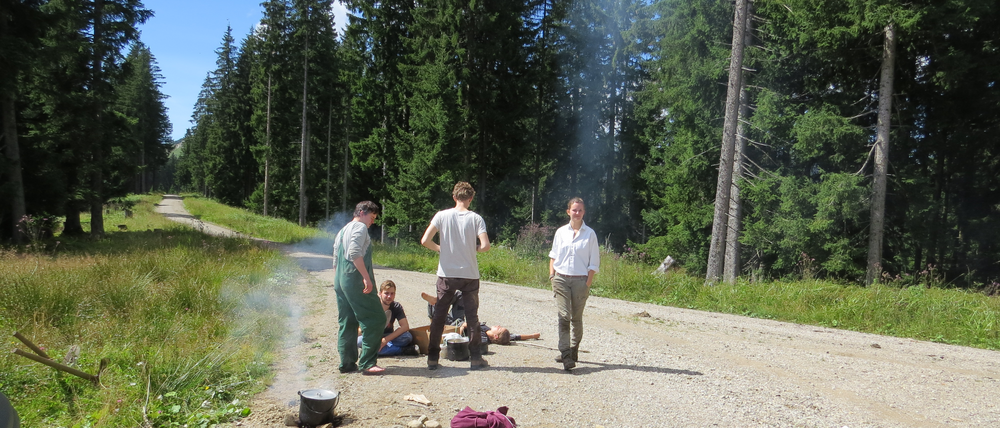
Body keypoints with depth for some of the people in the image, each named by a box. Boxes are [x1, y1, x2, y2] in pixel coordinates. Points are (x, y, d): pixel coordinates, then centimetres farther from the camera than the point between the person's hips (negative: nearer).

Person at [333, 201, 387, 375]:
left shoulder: (343, 231, 23)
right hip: (356, 279, -10)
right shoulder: (360, 227, -5)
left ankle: (347, 363, 13)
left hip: (340, 281, 10)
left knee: (347, 322, 12)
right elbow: (355, 253, -20)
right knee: (375, 320, -7)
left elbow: (335, 260, 24)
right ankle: (367, 363, -9)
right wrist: (367, 277, -23)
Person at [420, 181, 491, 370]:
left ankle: (432, 358, 13)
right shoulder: (475, 218, -5)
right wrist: (474, 248, 6)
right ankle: (475, 358, 14)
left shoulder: (442, 215, -4)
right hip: (470, 275, 0)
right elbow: (485, 246, -15)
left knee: (439, 316, 11)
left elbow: (425, 241, -11)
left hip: (446, 275, 1)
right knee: (472, 317, 10)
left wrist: (439, 248, 8)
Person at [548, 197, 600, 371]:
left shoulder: (590, 234, 2)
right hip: (561, 279, 1)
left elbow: (594, 262, 2)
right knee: (564, 316, -10)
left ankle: (573, 351, 24)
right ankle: (565, 355, -13)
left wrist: (588, 284, -5)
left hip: (580, 280, -1)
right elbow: (553, 256, 14)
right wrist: (552, 276, 3)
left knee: (576, 318, 7)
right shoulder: (560, 232, 8)